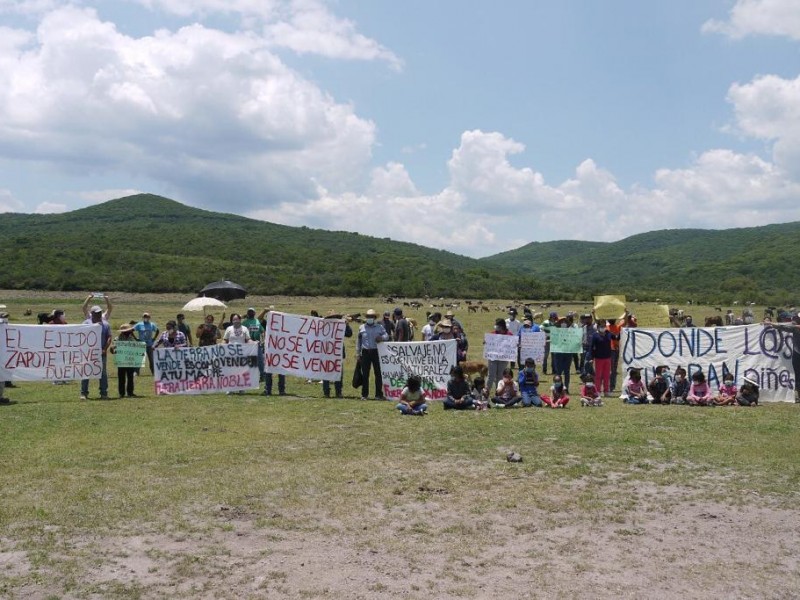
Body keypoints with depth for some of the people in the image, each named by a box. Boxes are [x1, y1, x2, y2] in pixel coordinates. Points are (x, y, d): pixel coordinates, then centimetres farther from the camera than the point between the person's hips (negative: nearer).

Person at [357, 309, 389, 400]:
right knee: (365, 374, 4)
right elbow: (358, 341, 11)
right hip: (365, 352, 0)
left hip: (376, 352, 0)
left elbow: (386, 336, 3)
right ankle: (364, 394, 11)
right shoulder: (361, 327, 8)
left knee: (378, 373, 1)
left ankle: (379, 394, 7)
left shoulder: (379, 327, 6)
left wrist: (381, 337, -20)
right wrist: (358, 354, 7)